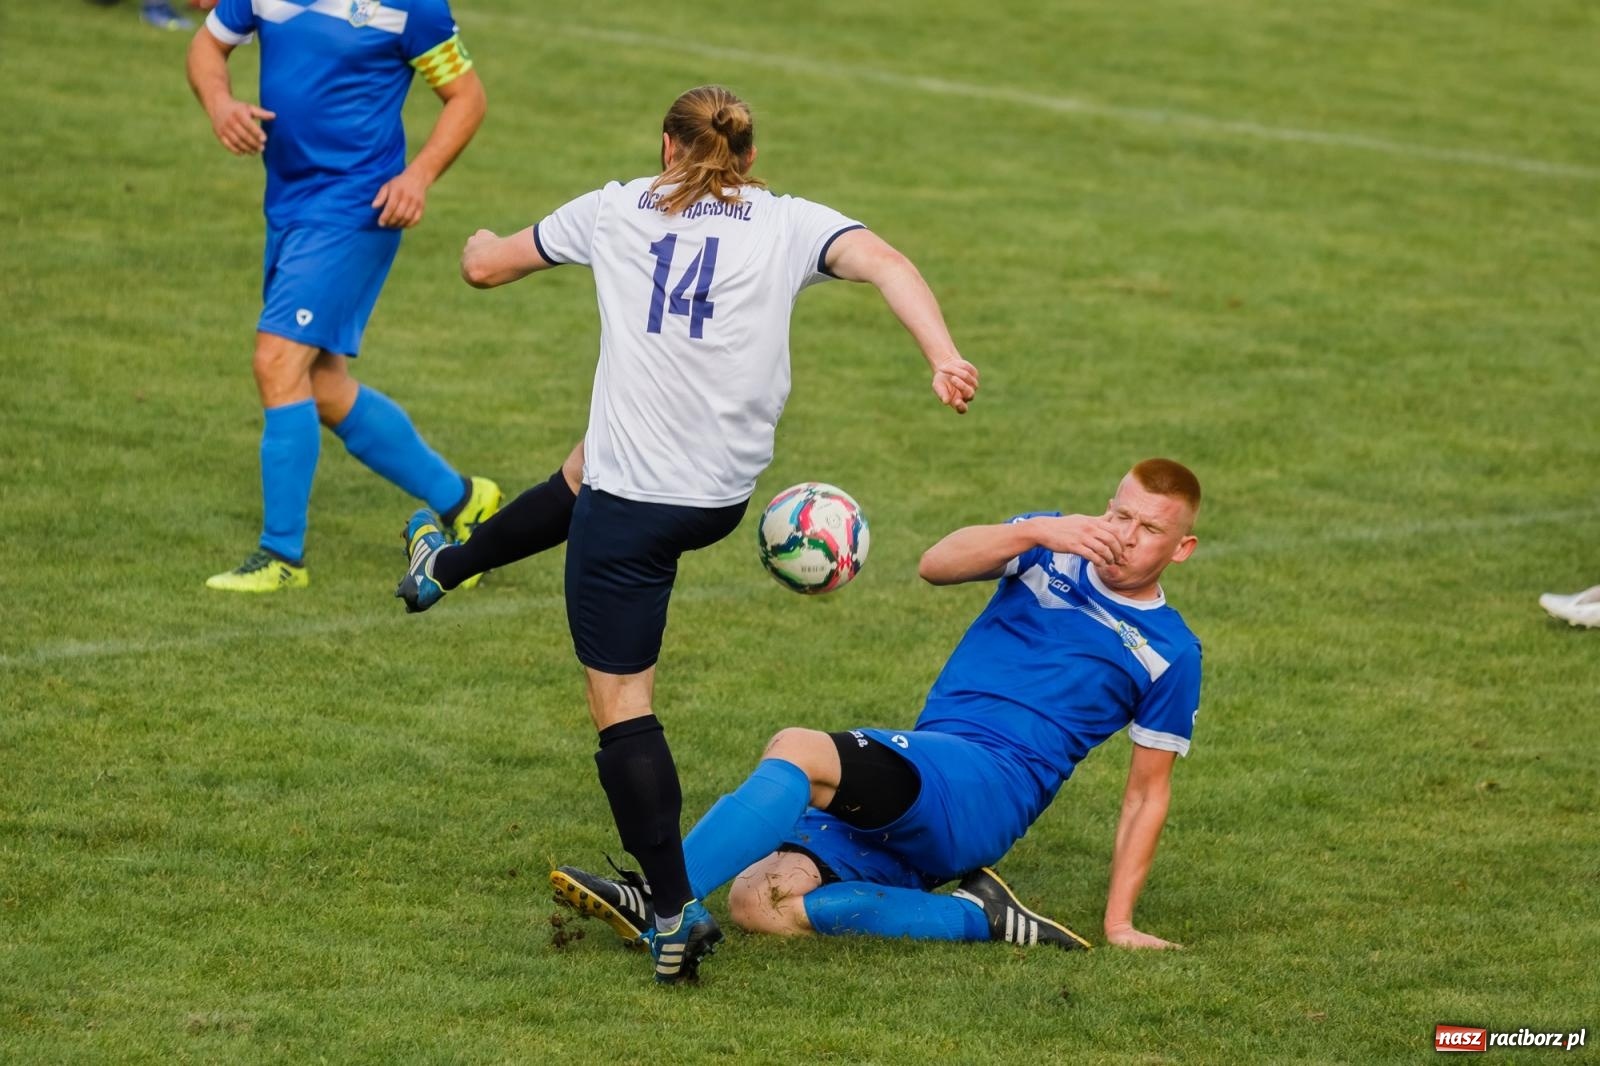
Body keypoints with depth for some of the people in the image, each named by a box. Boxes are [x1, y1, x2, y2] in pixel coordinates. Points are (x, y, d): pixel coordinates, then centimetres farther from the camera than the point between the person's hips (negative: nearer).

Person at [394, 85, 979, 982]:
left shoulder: (617, 210, 4)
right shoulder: (790, 224, 2)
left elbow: (486, 267, 17)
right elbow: (883, 261, -17)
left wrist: (481, 243, 40)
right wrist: (945, 357, -28)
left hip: (631, 494, -4)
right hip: (724, 496, 4)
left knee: (621, 698, 2)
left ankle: (678, 909, -7)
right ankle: (445, 568, 61)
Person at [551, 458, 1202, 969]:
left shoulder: (1170, 654, 10)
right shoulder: (1050, 547, 16)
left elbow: (1148, 790, 14)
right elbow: (936, 565, -2)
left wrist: (1119, 920, 8)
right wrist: (1035, 533, -19)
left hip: (994, 786, -6)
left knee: (798, 751, -31)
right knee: (757, 901, -17)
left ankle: (657, 905, -36)